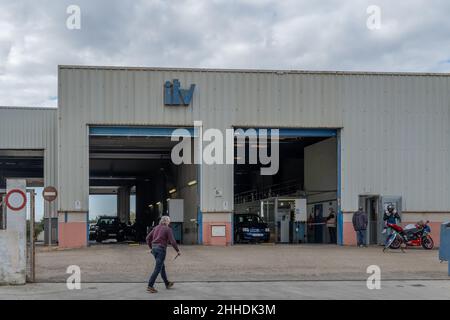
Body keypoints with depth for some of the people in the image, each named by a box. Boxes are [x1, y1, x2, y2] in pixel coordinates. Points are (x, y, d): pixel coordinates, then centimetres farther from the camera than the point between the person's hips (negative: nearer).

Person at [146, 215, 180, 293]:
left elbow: (147, 238, 12)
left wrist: (151, 248, 21)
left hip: (154, 248, 7)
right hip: (161, 249, -7)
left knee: (162, 267, 20)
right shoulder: (168, 229, -5)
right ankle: (150, 286, -11)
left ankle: (167, 284, 32)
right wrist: (177, 250, 0)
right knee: (157, 269, -6)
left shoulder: (156, 228, 12)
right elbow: (172, 241, -11)